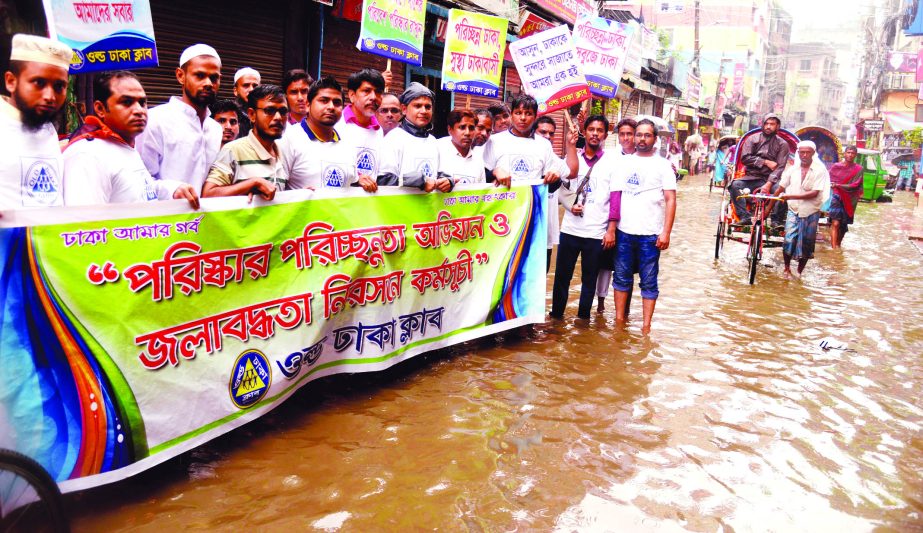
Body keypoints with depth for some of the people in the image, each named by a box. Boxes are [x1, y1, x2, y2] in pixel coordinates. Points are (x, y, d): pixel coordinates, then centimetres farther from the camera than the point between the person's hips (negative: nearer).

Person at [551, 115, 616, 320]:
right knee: (561, 276, 7)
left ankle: (583, 318, 23)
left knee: (589, 280, 9)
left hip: (597, 233, -2)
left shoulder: (612, 162, 0)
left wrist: (611, 230, -7)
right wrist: (569, 205, -6)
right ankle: (556, 315, 22)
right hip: (570, 229, 2)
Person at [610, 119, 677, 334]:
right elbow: (615, 196, 7)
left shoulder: (662, 165, 4)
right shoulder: (624, 163, 10)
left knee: (649, 282, 3)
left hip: (651, 234, -2)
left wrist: (666, 232, -10)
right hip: (624, 232, 3)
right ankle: (619, 320, 19)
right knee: (621, 278, 9)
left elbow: (670, 200, -1)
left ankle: (646, 327, 7)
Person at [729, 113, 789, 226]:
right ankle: (744, 217, -26)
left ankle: (776, 220, -18)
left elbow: (780, 167, -7)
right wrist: (765, 162, -12)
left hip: (770, 179, -1)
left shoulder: (782, 144, 5)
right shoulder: (753, 139, 10)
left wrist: (769, 183, -23)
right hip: (752, 177, 1)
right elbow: (745, 157, -3)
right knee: (735, 184, -28)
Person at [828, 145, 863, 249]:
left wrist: (838, 185, -21)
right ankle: (834, 248, -21)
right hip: (837, 197, -2)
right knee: (835, 223, -16)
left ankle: (838, 245, 33)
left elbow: (855, 185, -9)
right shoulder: (836, 166, 3)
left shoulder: (858, 169, 0)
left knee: (843, 225, 13)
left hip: (849, 200, 2)